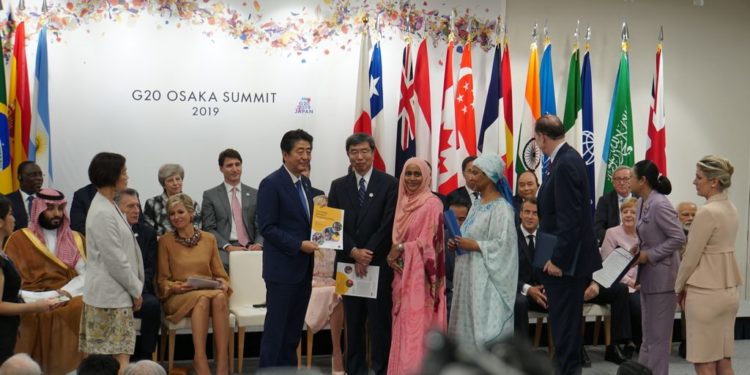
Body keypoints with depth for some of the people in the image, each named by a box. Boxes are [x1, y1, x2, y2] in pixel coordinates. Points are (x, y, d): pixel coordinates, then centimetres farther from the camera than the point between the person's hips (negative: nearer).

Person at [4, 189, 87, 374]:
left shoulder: (76, 239, 19)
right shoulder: (19, 239, 10)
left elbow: (87, 275, 7)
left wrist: (66, 292, -12)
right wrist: (48, 297, -13)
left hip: (71, 300, 2)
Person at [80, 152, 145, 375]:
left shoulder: (108, 206, 13)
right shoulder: (103, 214, -18)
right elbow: (115, 260, -18)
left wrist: (134, 287, 14)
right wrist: (136, 290, -8)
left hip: (115, 292, 10)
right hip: (111, 295, -10)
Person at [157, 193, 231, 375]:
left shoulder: (209, 239, 12)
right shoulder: (166, 241, 5)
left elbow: (220, 274, 14)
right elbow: (162, 280, 5)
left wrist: (223, 284, -8)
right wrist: (176, 287, -15)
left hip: (212, 293, 2)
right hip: (178, 298, -2)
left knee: (219, 297, -35)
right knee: (203, 297, -37)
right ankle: (200, 360, -39)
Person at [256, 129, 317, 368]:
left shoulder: (305, 182, 13)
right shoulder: (271, 184, -11)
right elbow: (267, 228, -15)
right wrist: (299, 245, -20)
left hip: (303, 268, 8)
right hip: (282, 268, -8)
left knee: (294, 329, 12)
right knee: (276, 327, -2)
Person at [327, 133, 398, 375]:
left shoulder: (389, 184, -1)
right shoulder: (338, 186, 9)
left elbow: (388, 225, -7)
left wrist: (368, 254, -12)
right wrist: (354, 252, -11)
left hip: (379, 264, -3)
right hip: (348, 264, 3)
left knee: (380, 322, 0)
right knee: (353, 323, 9)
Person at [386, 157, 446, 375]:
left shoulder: (432, 204, -8)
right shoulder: (403, 203, 14)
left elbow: (430, 242, -12)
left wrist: (401, 249, -7)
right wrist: (392, 255, -2)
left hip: (421, 275, -7)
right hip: (403, 274, 7)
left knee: (417, 328, -6)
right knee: (404, 328, 8)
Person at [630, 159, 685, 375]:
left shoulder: (660, 204, -20)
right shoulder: (641, 203, 8)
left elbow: (678, 238, -21)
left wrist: (649, 255, -19)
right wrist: (639, 250, 2)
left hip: (662, 276, -10)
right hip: (648, 276, 10)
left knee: (658, 335, 0)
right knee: (648, 335, 17)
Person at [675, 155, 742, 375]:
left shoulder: (708, 212, -17)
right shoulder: (730, 209, 10)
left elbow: (691, 257, -13)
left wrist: (679, 288, 2)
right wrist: (688, 286, 18)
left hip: (706, 293, -9)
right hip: (729, 290, 9)